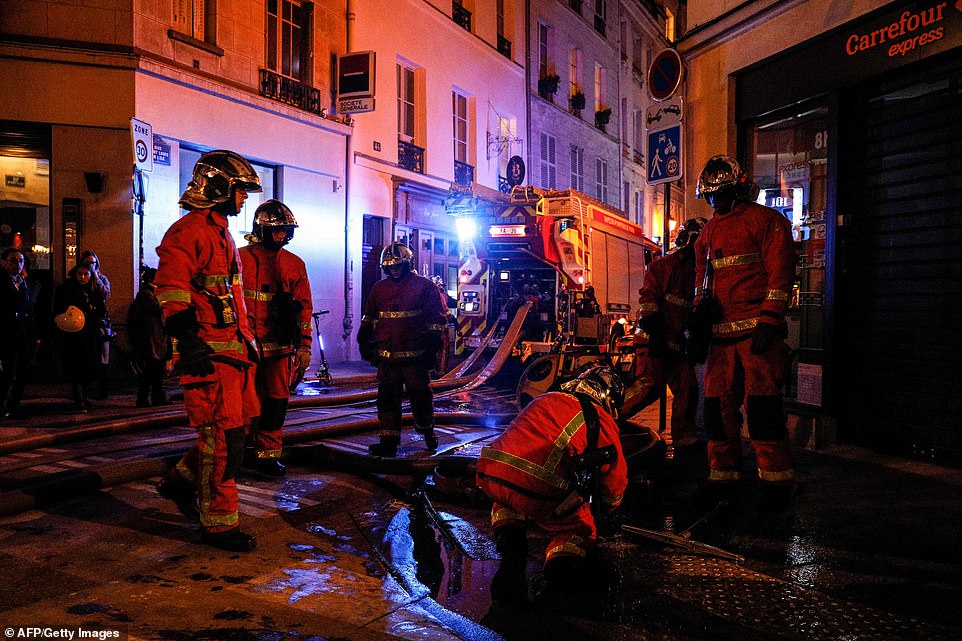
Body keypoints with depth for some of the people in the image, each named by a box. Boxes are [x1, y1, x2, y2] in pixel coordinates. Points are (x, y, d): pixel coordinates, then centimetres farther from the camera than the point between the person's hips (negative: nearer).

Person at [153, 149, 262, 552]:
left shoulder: (220, 232, 23)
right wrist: (187, 338, -29)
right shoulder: (191, 229, -10)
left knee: (232, 425, 16)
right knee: (224, 437, -6)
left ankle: (182, 481, 33)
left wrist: (246, 336, 28)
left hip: (232, 348, 10)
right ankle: (218, 524, 6)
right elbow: (171, 288, -20)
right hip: (209, 352, -10)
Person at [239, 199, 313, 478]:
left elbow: (304, 309, 12)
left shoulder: (295, 265, 11)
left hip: (280, 347, 3)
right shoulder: (240, 258, 1)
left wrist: (304, 346, 7)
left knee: (276, 401, 3)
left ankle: (268, 454, 14)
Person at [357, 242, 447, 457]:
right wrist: (365, 342, 17)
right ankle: (389, 440, 7)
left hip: (414, 356, -4)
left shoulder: (424, 286, 0)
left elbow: (435, 319, -1)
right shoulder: (378, 288, 14)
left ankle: (427, 430, 29)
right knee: (387, 397, 2)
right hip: (386, 356, 4)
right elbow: (369, 319, 23)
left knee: (420, 395, 6)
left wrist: (432, 347, -6)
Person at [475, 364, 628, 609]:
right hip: (538, 491, -5)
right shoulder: (601, 421, 13)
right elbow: (615, 478, 22)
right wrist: (607, 508, 46)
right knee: (580, 529, 21)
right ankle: (561, 565, -11)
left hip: (490, 473, 5)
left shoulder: (545, 399, 29)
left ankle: (509, 541, 10)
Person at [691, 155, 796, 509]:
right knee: (718, 405, 5)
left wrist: (768, 321, -14)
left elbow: (780, 273, -6)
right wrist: (698, 317, 15)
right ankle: (722, 477, 14)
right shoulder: (708, 233, 21)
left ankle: (776, 482, 3)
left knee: (762, 406, -7)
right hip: (721, 333, 6)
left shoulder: (766, 220, 2)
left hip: (757, 331, -6)